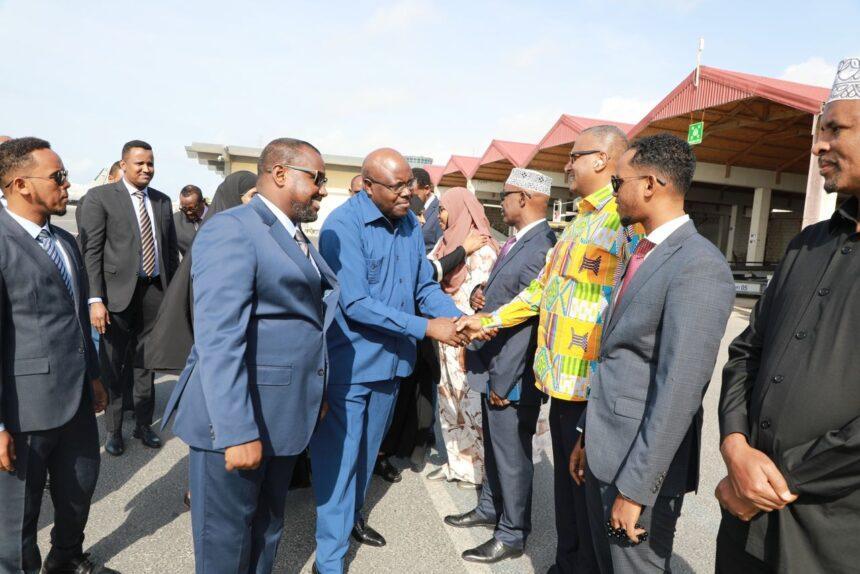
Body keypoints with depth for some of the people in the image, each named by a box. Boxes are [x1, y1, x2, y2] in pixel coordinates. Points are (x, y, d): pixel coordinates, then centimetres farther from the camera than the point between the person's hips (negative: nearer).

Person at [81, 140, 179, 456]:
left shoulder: (162, 201, 11)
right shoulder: (100, 196, -3)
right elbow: (91, 251, -8)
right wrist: (96, 299, -15)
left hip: (155, 290, 4)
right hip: (119, 290, -4)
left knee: (146, 362, 14)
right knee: (113, 365, 7)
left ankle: (144, 424, 28)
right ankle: (113, 430, 23)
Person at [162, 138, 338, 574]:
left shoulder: (294, 236, 14)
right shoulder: (232, 231, -15)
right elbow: (218, 340, -23)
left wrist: (314, 395, 12)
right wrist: (237, 433, -25)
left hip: (283, 416, 8)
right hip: (237, 420, -8)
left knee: (268, 525, 22)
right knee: (227, 536, 12)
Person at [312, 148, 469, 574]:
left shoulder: (410, 224, 2)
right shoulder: (343, 225, -19)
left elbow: (425, 286, 5)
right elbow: (356, 303, -25)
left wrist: (459, 319, -14)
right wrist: (426, 328, -25)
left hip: (391, 359, 7)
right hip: (350, 362, -6)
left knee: (367, 449, 23)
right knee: (339, 456, 1)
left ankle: (351, 515, 45)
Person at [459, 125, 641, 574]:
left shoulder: (627, 220, -14)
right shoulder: (580, 222, 16)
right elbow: (542, 287, 20)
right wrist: (488, 321, 16)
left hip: (592, 389, -8)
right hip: (561, 381, 9)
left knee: (586, 494, 7)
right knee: (566, 486, 21)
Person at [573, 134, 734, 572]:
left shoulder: (699, 266, -19)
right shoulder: (642, 255, 10)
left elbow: (680, 390, -23)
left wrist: (635, 486, -19)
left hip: (642, 461, -8)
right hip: (604, 452, 8)